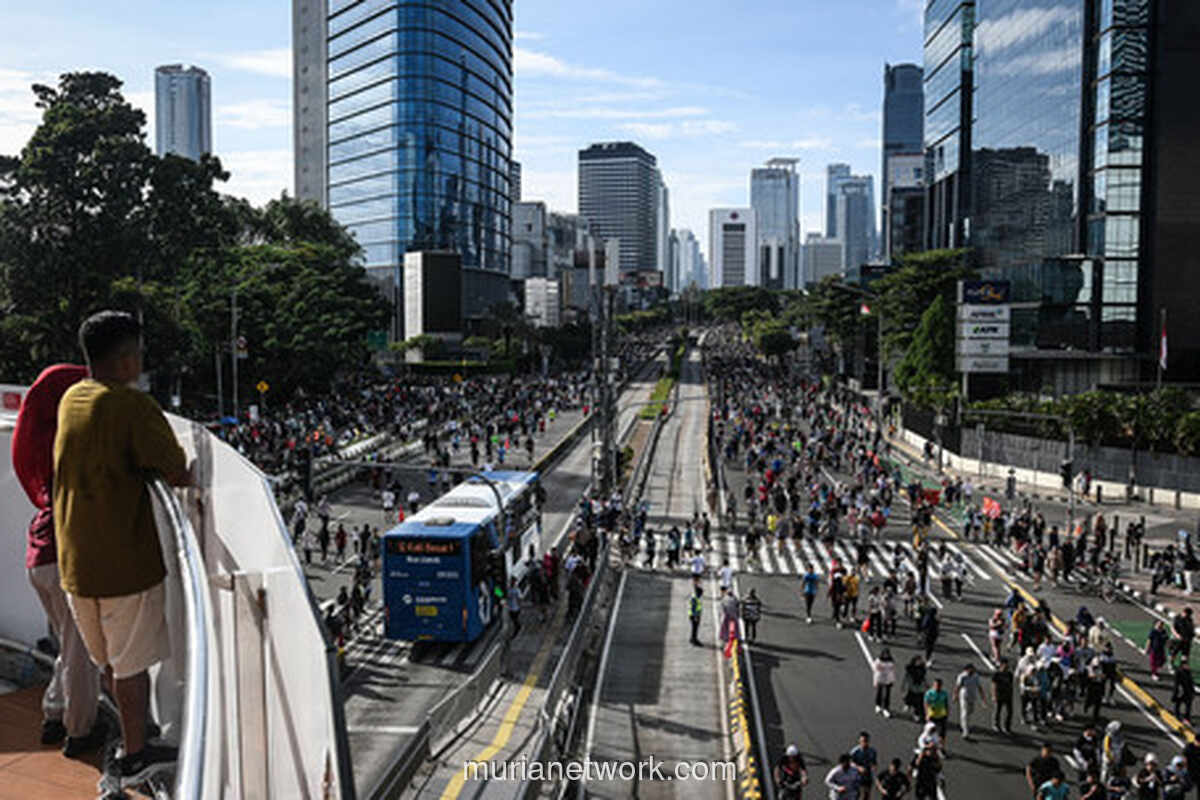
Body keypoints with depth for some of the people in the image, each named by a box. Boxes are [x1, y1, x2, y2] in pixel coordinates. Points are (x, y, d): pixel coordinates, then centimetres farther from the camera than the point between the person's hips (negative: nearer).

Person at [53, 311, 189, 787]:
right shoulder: (133, 407, -18)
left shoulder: (70, 400, 5)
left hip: (74, 560, 7)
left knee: (108, 658, 21)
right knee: (132, 662, 8)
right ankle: (135, 756, 20)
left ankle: (134, 737, 37)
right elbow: (178, 475, -19)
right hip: (125, 559, -7)